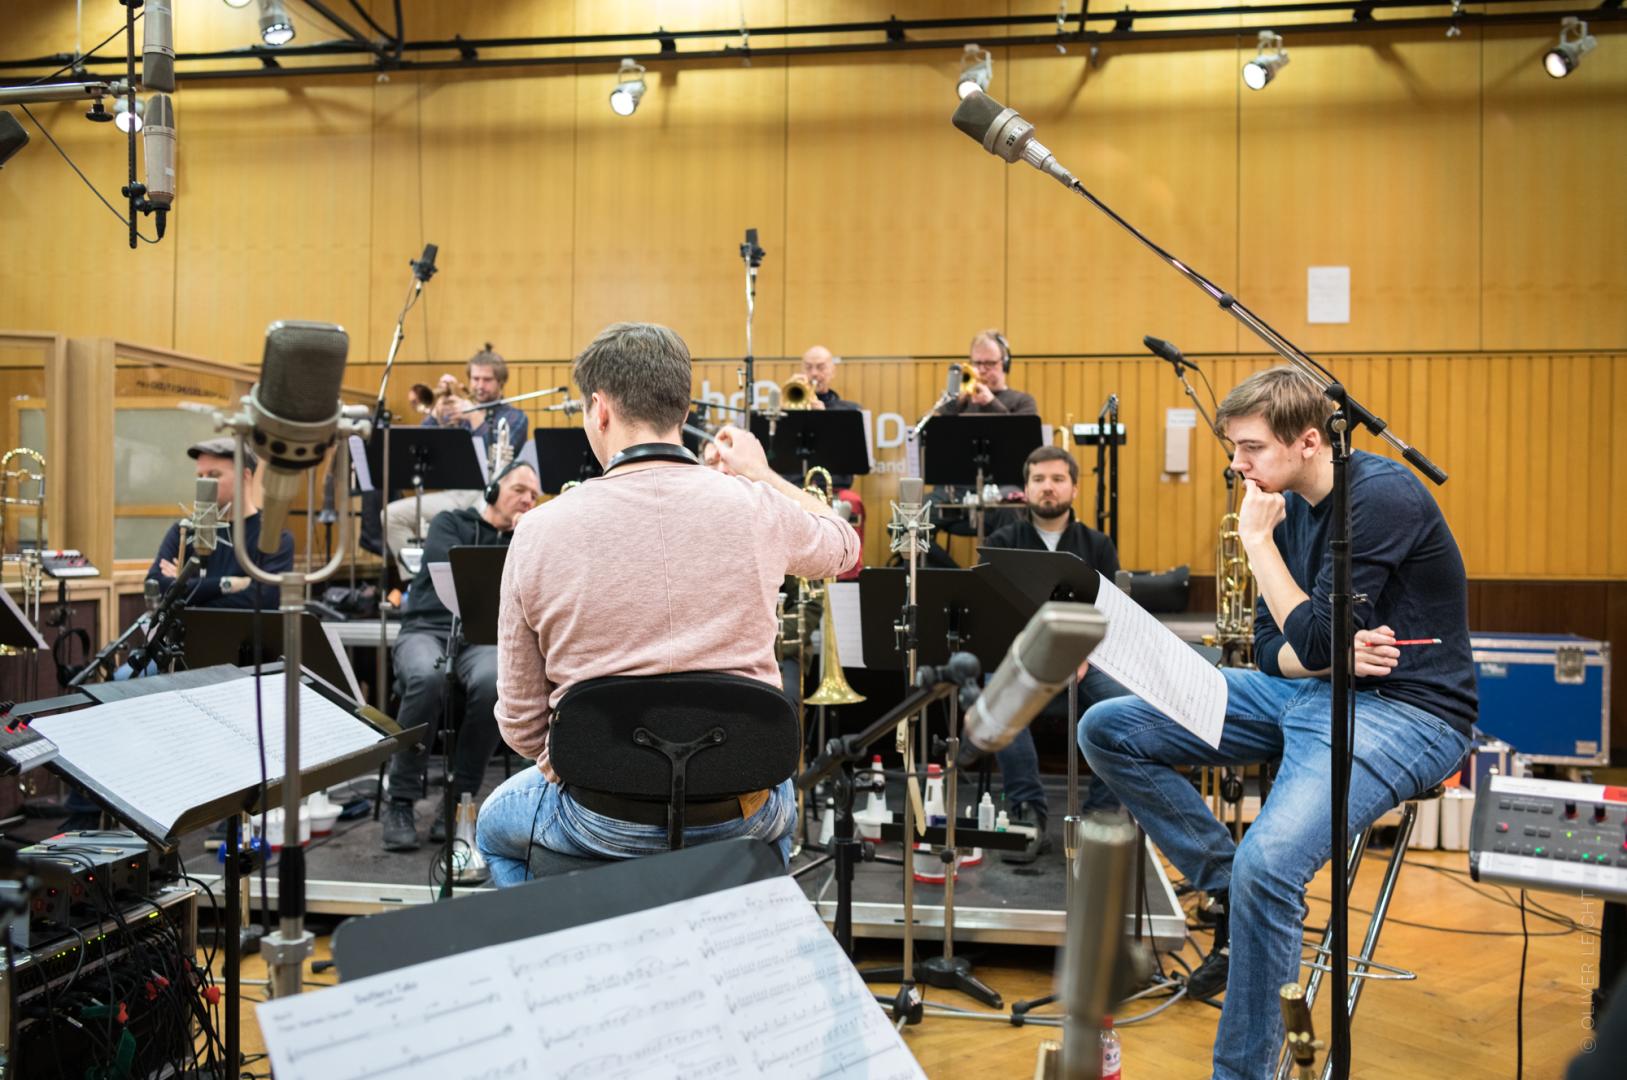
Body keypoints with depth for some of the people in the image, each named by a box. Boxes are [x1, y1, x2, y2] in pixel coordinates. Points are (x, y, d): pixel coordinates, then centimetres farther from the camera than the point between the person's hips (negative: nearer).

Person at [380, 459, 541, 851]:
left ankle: (459, 801, -24)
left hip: (484, 639, 2)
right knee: (427, 676, -39)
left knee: (492, 682, -37)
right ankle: (400, 801, -24)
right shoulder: (450, 523, 15)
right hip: (427, 628, -2)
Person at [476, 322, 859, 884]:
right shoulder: (754, 506, -10)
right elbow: (842, 547, 15)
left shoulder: (539, 531, -12)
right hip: (741, 815, 2)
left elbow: (520, 723, -6)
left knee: (494, 827, 33)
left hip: (603, 824, -1)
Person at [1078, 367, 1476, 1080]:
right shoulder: (1289, 507, 8)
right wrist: (1338, 654, -11)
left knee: (1267, 862, -34)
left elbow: (1313, 640, -21)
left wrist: (1258, 539, -14)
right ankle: (1229, 889, 1)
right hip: (1304, 692, 9)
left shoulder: (1381, 497, -16)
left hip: (1403, 709, -8)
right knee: (1106, 731, -2)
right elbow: (1272, 650, 10)